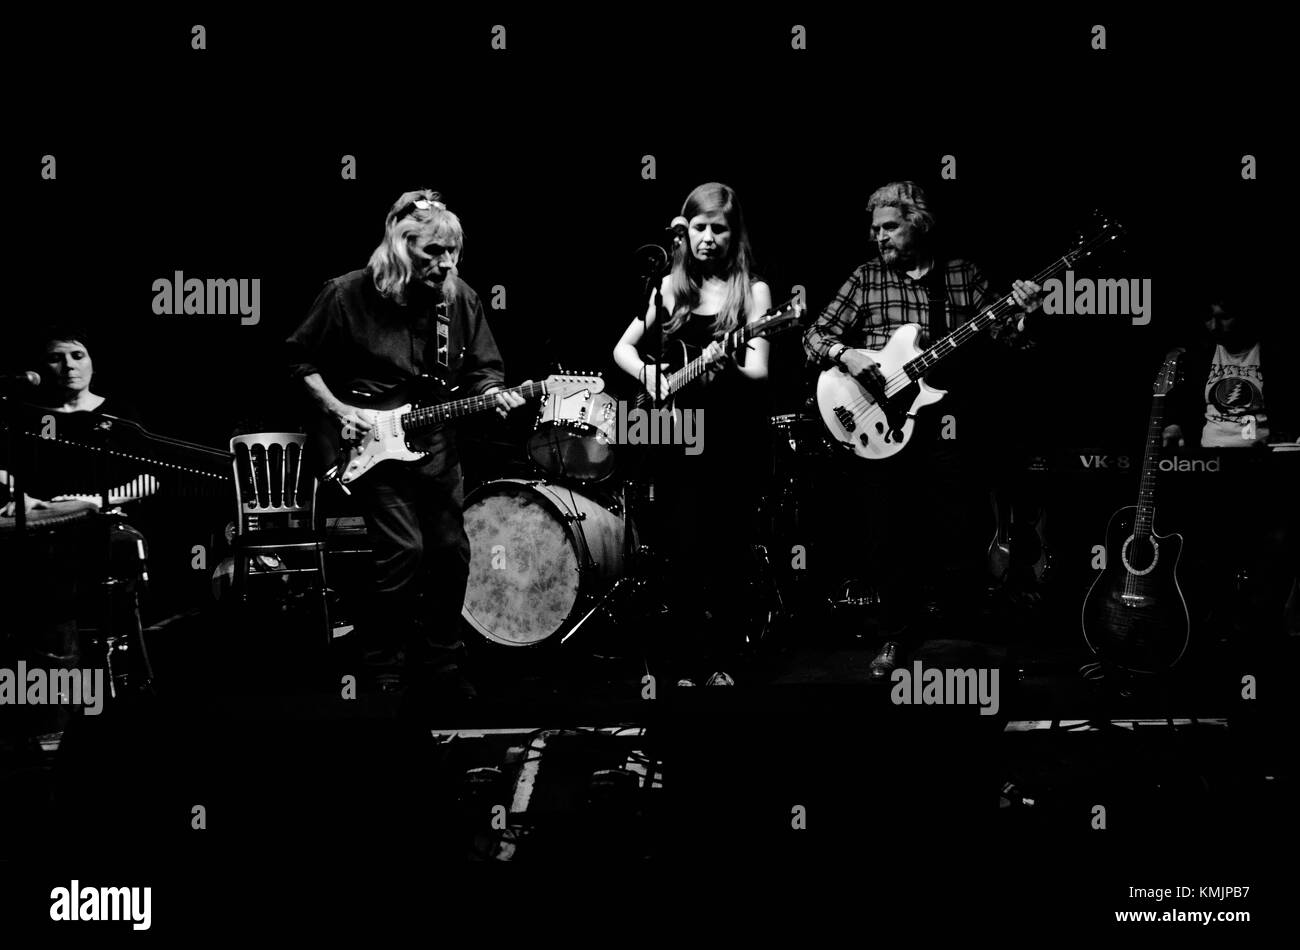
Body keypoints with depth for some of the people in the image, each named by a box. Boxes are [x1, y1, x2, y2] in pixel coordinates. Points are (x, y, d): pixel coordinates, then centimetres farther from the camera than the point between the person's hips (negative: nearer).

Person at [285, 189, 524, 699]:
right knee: (403, 548, -17)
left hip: (431, 440, 5)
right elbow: (301, 359, -1)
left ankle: (438, 661, 24)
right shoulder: (349, 295, -12)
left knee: (450, 549, 3)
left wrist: (493, 393, -12)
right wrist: (336, 409, -11)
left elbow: (481, 369, 9)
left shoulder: (460, 299, 0)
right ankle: (383, 671, 1)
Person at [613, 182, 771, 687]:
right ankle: (685, 665, 8)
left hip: (734, 439, -1)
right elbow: (623, 348, 13)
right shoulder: (669, 286, 8)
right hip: (677, 437, 1)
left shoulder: (752, 291, 1)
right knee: (685, 554, -3)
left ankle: (718, 660, 18)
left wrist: (726, 367, -30)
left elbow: (758, 369, -8)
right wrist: (649, 375, -7)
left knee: (728, 556, 3)